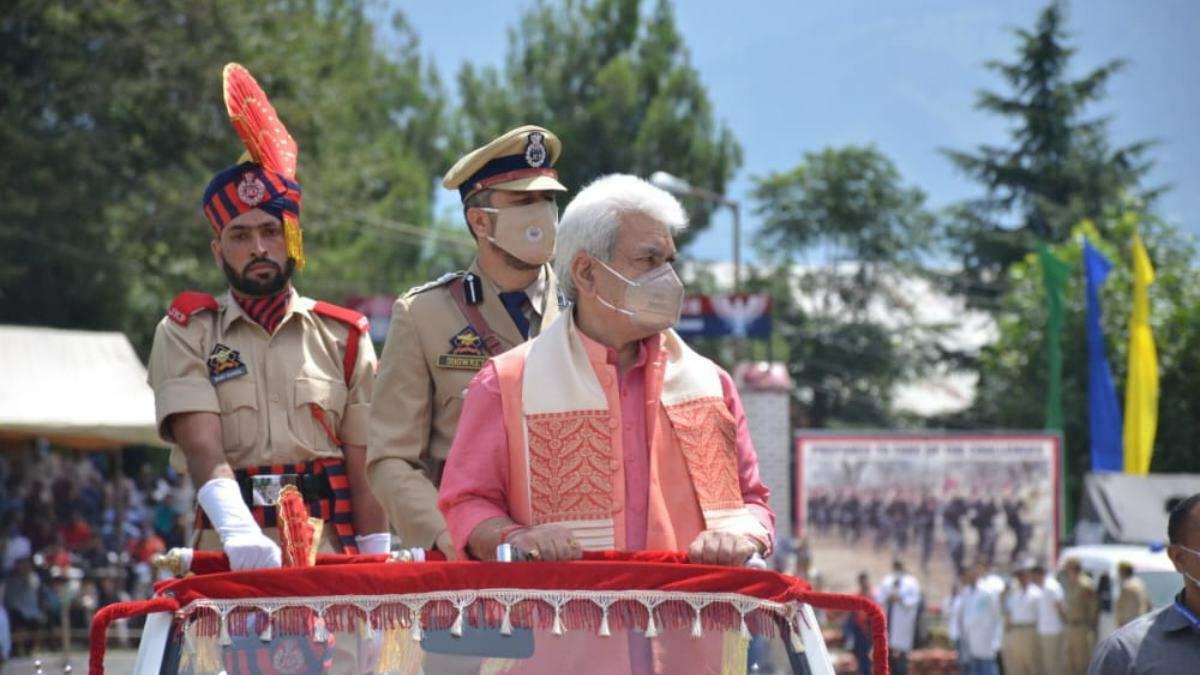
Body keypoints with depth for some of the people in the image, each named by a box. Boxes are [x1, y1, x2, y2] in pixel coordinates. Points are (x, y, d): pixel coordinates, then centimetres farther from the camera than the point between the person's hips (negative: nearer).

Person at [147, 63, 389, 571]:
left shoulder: (343, 338, 12)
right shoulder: (186, 335, 7)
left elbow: (365, 467, 8)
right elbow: (203, 449, -8)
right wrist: (239, 532, -27)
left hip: (330, 553, 1)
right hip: (231, 565, -1)